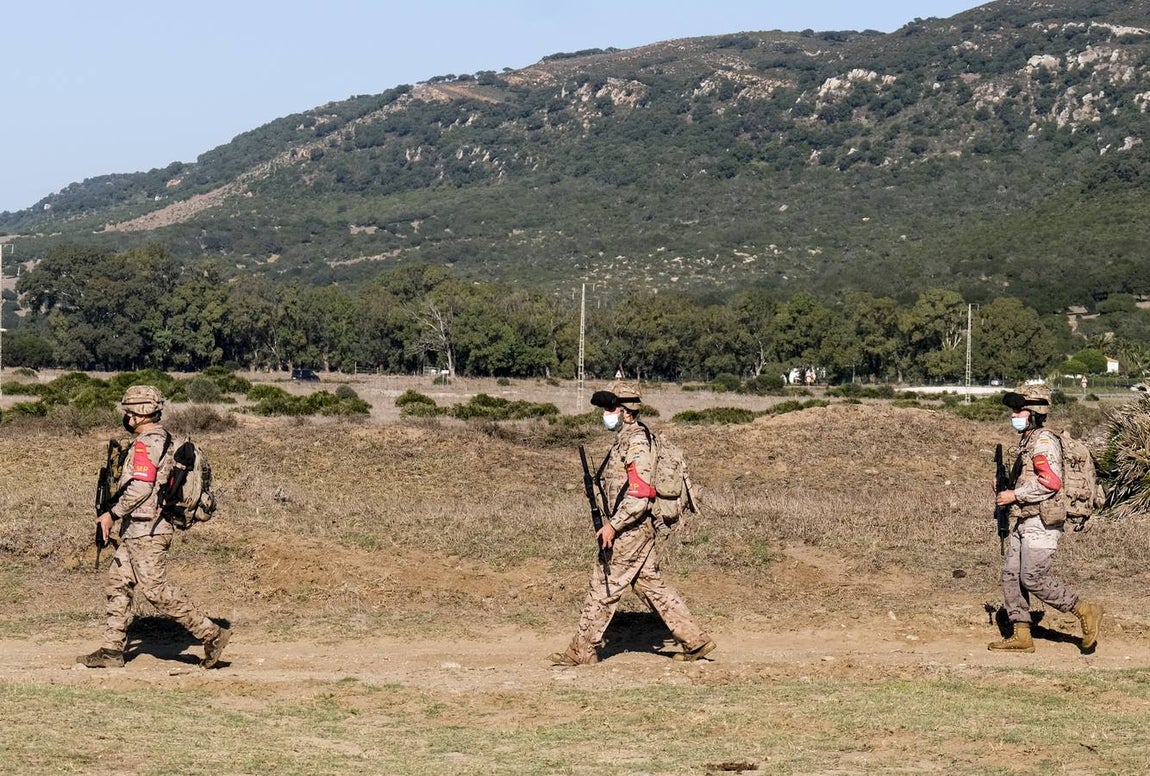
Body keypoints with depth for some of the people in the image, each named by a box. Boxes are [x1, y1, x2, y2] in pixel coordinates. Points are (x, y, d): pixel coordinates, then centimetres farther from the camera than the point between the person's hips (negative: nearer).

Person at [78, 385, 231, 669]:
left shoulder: (145, 443, -17)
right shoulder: (163, 439, 15)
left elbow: (141, 486, -25)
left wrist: (112, 514, -19)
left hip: (145, 531, -11)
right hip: (138, 530, 11)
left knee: (156, 589, -9)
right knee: (117, 583, 12)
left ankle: (211, 634, -6)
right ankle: (111, 650, 15)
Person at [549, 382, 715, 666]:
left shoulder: (635, 442, -17)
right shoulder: (624, 439, 14)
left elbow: (639, 494, -24)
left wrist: (613, 525, -23)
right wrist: (611, 522, 17)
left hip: (630, 531, -10)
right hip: (636, 530, 10)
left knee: (602, 588, -2)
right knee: (653, 586, 12)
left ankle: (582, 651, 6)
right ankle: (695, 640, 13)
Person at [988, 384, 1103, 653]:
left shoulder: (1043, 440, -13)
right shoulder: (1027, 441, 18)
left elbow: (1051, 481, -25)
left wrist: (1015, 495, -19)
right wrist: (1006, 492, 14)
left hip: (1042, 522, -10)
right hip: (1025, 521, 10)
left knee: (1033, 578, -11)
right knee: (1011, 575, 6)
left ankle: (1085, 611, 0)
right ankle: (1021, 636, 9)